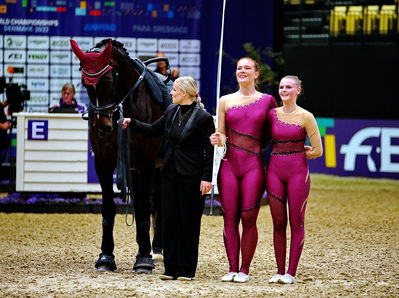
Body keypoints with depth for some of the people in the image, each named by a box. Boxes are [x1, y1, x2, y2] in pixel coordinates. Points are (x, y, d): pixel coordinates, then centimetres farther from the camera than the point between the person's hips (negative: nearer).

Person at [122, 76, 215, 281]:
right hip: (169, 173, 6)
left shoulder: (203, 118, -10)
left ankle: (187, 270, 8)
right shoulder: (171, 111, 9)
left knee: (188, 223, 1)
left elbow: (209, 151, -10)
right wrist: (132, 123, 11)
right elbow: (154, 130, 22)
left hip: (191, 177, -6)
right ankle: (171, 268, 13)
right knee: (169, 221, 6)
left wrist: (207, 178, -15)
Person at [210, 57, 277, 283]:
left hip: (253, 165, -2)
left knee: (248, 218, -4)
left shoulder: (268, 101, 5)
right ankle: (232, 269, 6)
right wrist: (218, 139, -9)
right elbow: (222, 135, 11)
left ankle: (245, 270, 5)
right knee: (230, 218, 0)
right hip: (230, 164, 2)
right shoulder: (226, 101, 10)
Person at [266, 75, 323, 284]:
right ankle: (280, 271, 10)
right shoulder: (272, 114, 7)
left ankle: (291, 272, 3)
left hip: (297, 171, -3)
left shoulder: (305, 117, -2)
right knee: (278, 222, 5)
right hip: (275, 171, 3)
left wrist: (296, 153, 5)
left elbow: (317, 151, -3)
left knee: (296, 223, 0)